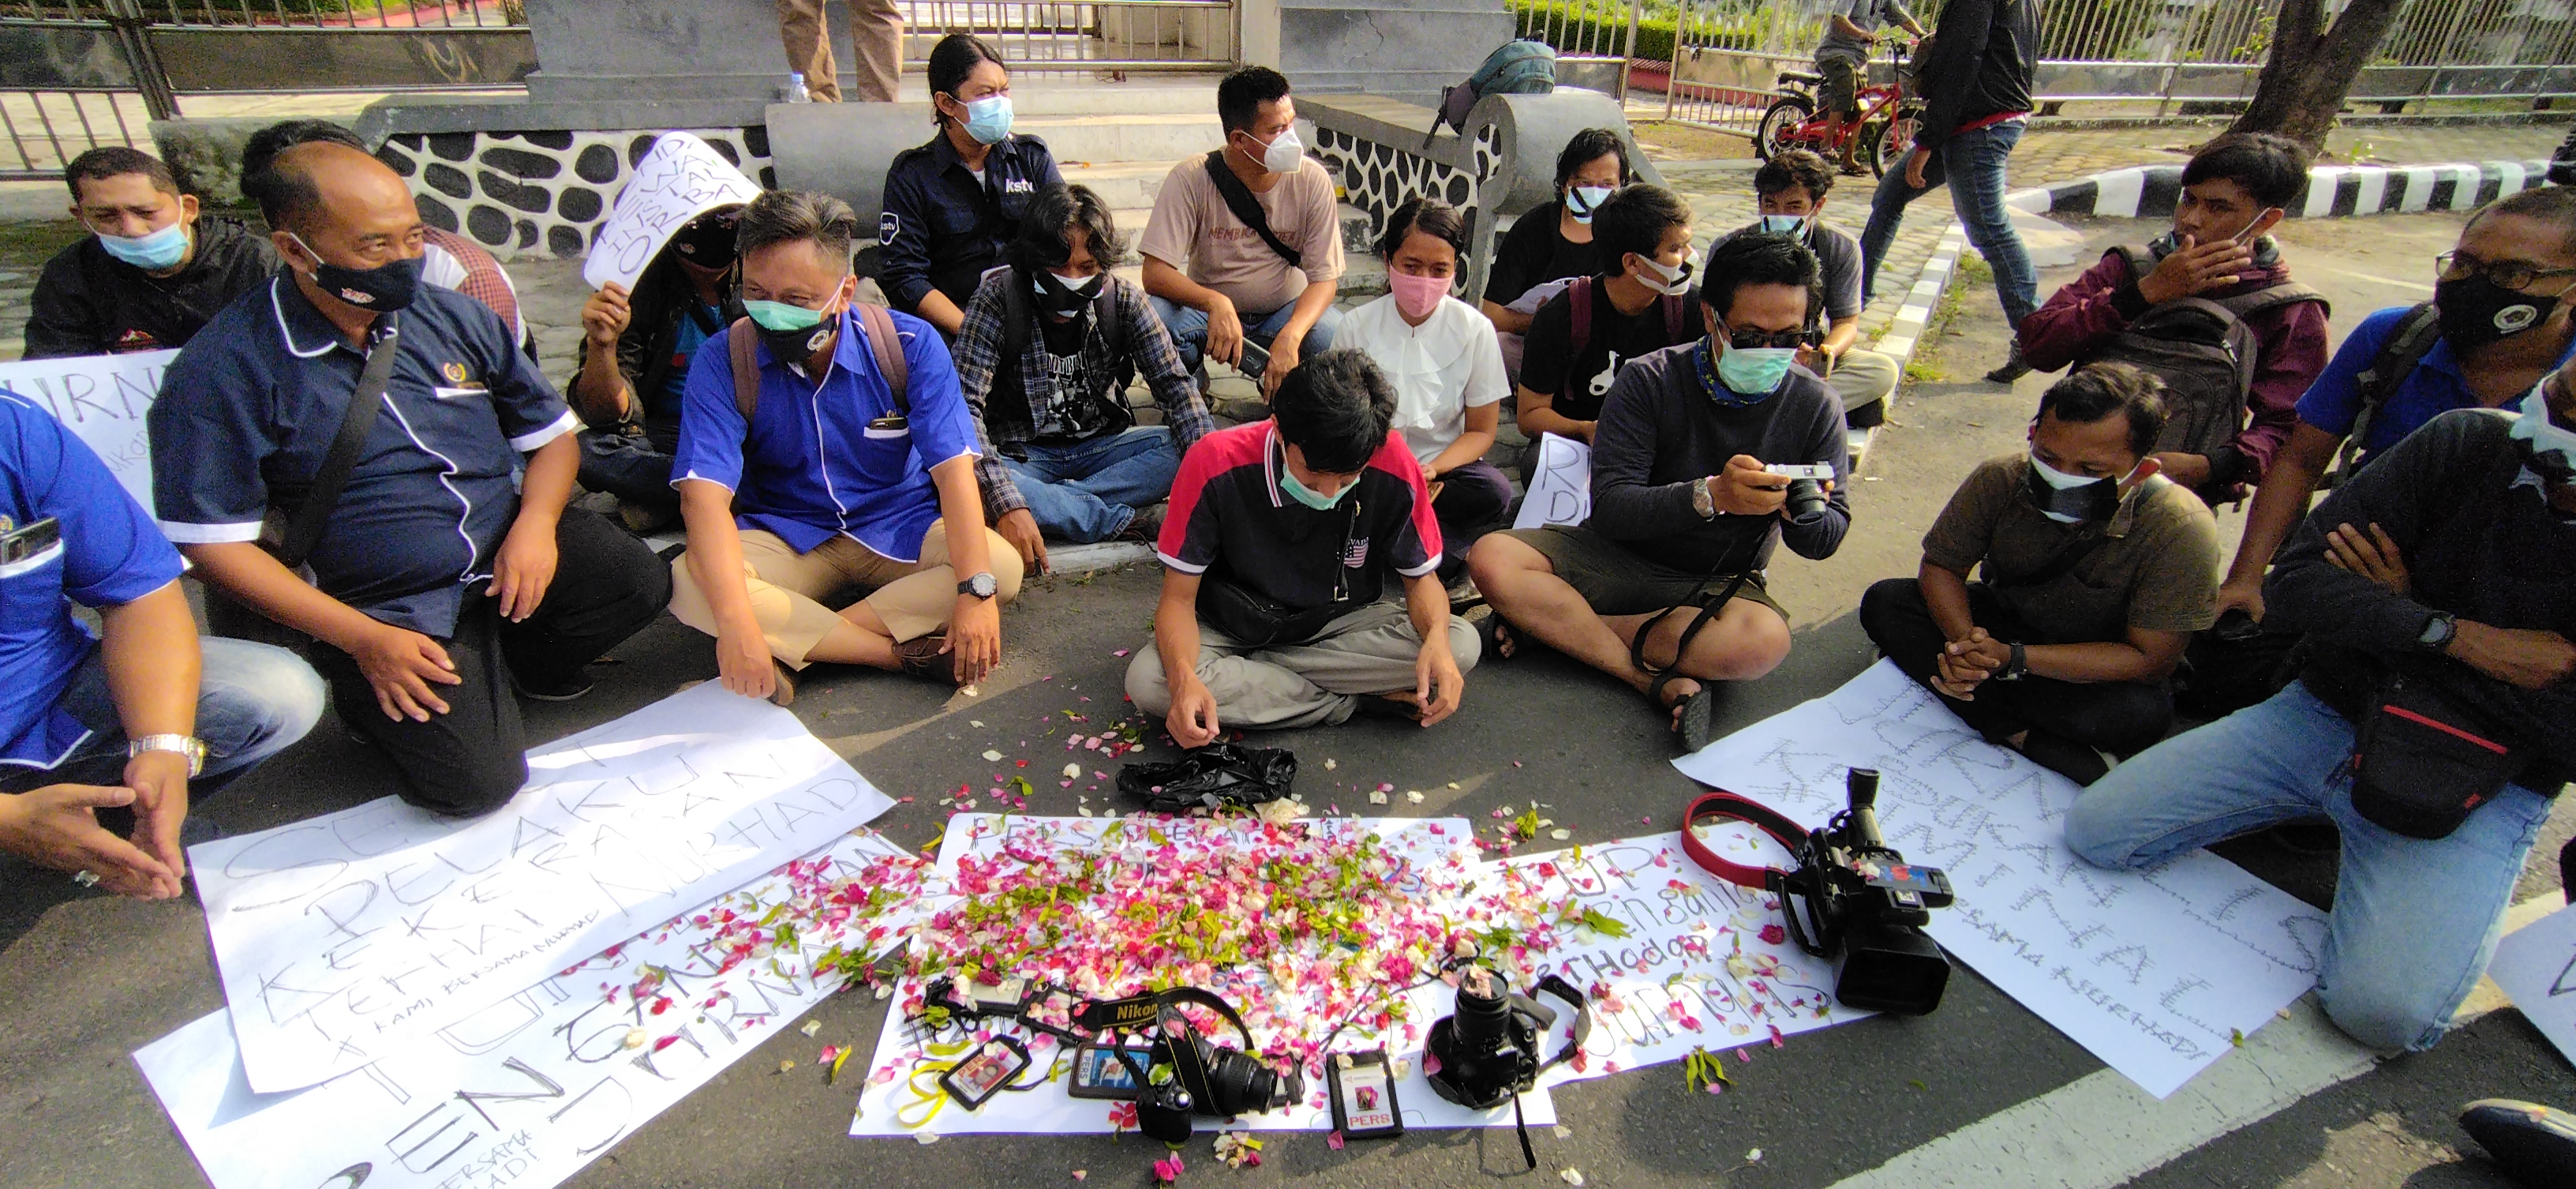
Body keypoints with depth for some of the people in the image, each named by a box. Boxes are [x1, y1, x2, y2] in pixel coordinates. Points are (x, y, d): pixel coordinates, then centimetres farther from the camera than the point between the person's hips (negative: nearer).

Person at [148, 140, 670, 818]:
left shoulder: (455, 318, 5)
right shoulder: (225, 369, -9)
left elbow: (551, 434, 11)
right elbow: (213, 544, -10)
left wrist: (535, 523, -11)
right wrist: (363, 640, -16)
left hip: (508, 552, 4)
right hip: (388, 609, -4)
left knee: (640, 583, -23)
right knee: (476, 782, -18)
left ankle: (513, 658, 7)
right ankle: (372, 697, 15)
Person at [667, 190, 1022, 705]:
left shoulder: (910, 344, -14)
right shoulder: (722, 362, -14)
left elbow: (953, 468, -20)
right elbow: (705, 492, -23)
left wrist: (977, 590, -34)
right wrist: (736, 623, -40)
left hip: (900, 528, 1)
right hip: (784, 540, 0)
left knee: (1003, 569, -27)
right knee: (688, 586, -30)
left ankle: (791, 647, -25)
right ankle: (903, 653, -26)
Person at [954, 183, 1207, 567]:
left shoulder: (1122, 298, -8)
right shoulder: (997, 297, -17)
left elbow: (1174, 384, -9)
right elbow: (964, 404, -25)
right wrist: (1007, 504, -39)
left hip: (1099, 447, 3)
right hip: (1024, 455, -2)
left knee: (1181, 446, -23)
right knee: (968, 483, -35)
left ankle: (1051, 508, -27)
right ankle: (1124, 521, -27)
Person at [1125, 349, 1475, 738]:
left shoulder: (1393, 467, -20)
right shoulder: (1215, 465, -24)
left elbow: (1421, 576, -5)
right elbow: (1179, 596, -17)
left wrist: (1437, 637, -29)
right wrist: (1183, 678, -38)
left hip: (1340, 624, 2)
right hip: (1233, 628, -1)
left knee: (1461, 645, -25)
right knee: (1146, 680, -31)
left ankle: (1244, 671, -16)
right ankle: (1356, 701, -19)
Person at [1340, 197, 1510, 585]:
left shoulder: (1474, 330, -4)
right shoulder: (1359, 325, -3)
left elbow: (1481, 430, 0)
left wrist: (1432, 470, -21)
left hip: (1444, 465, 0)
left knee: (1495, 491, -32)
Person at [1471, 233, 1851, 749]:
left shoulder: (1815, 405, -5)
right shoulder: (1649, 382, -12)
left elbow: (1826, 540, -1)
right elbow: (1609, 509, -20)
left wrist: (1803, 511, -26)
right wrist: (1709, 495, -36)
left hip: (1719, 584, 1)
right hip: (1619, 556, 0)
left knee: (1765, 641, -36)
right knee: (1492, 559, -25)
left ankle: (1556, 621, -20)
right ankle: (1664, 683, -24)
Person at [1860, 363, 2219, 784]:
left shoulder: (2180, 528, -27)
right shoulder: (1999, 480, -21)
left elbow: (2148, 659, -25)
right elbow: (1941, 565, -10)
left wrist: (2012, 658, -37)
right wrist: (1965, 641, -32)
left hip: (2100, 669, -4)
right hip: (2003, 621, 4)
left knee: (2142, 713, -37)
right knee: (1883, 603, -22)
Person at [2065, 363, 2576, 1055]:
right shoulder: (2467, 445, -10)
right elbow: (2299, 577, -10)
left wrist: (2405, 609, -13)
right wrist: (2458, 635, -22)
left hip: (2485, 785, -3)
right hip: (2325, 712, 3)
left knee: (2384, 1009, -23)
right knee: (2094, 831, -6)